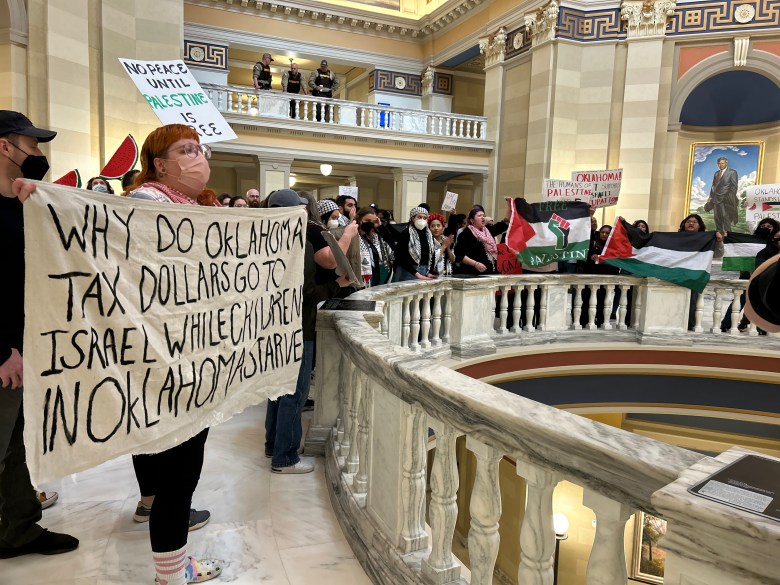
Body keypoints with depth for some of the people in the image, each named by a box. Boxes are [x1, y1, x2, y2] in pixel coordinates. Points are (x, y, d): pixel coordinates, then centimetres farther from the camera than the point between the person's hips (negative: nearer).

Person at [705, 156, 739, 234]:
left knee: (725, 216, -12)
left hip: (726, 198, -6)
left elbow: (734, 186, -4)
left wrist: (731, 197, -14)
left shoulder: (732, 172, 3)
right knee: (717, 218, 4)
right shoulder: (716, 173, 20)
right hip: (716, 198, 6)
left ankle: (727, 233, -11)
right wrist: (711, 197, 10)